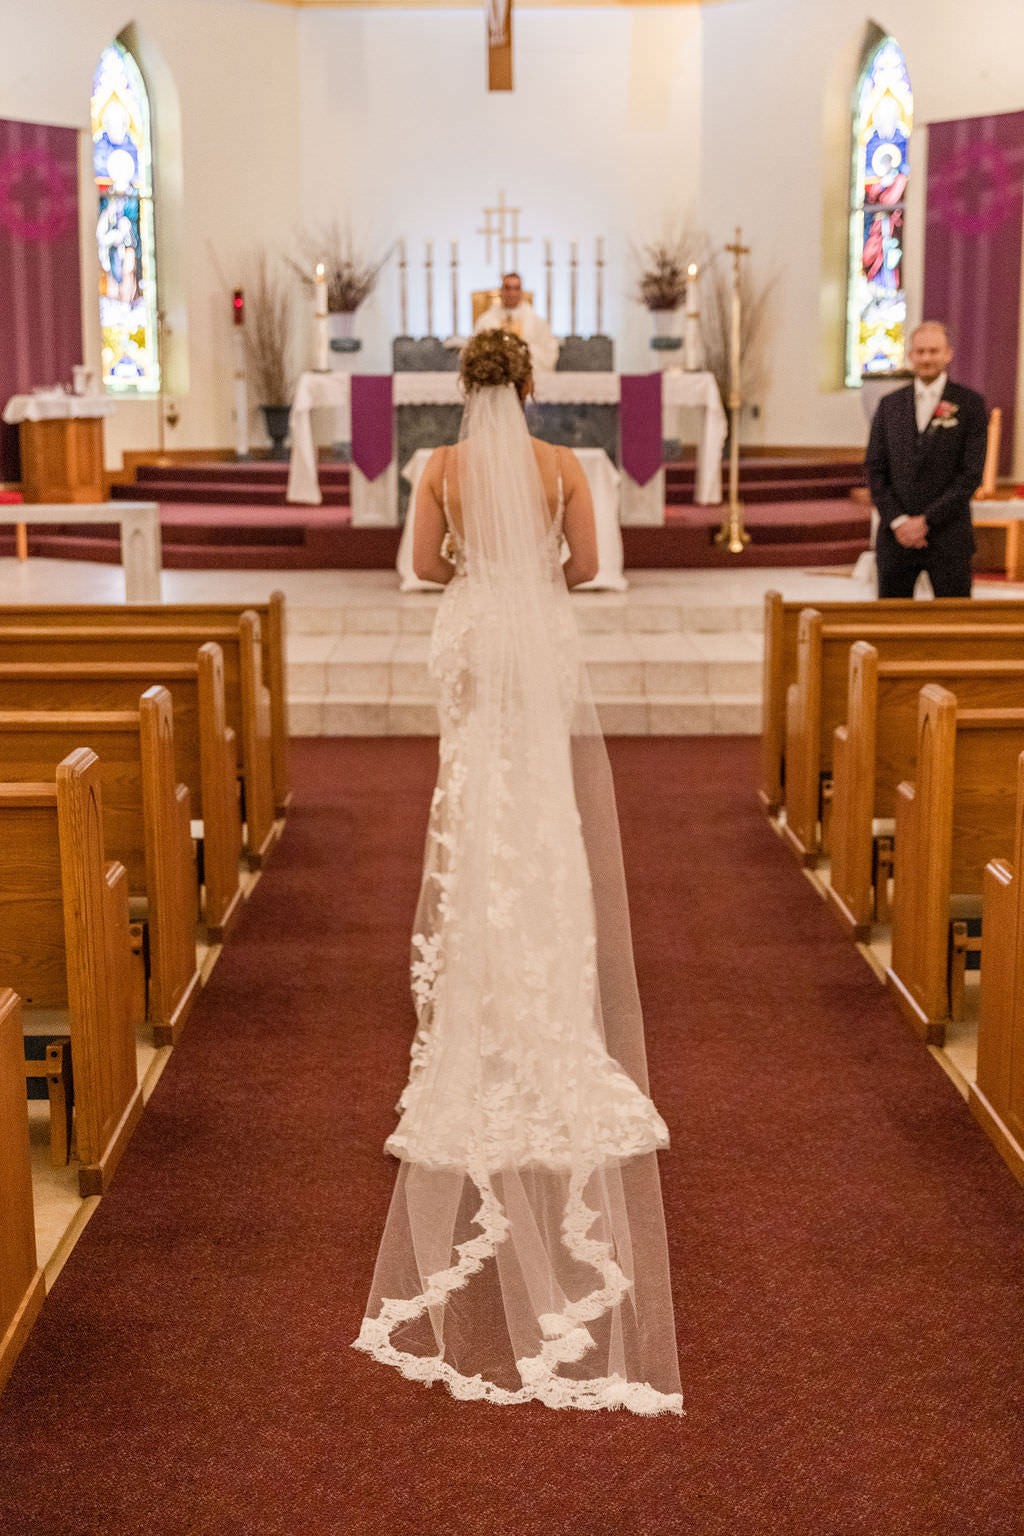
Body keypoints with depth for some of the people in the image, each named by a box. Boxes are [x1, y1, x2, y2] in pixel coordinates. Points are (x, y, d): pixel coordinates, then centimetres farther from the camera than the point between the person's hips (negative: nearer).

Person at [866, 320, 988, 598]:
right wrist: (897, 521, -7)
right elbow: (874, 469, 7)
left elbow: (971, 473, -5)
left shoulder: (970, 404, 1)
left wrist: (926, 521, -11)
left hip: (948, 537, -3)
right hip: (897, 534, 3)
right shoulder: (890, 405, 10)